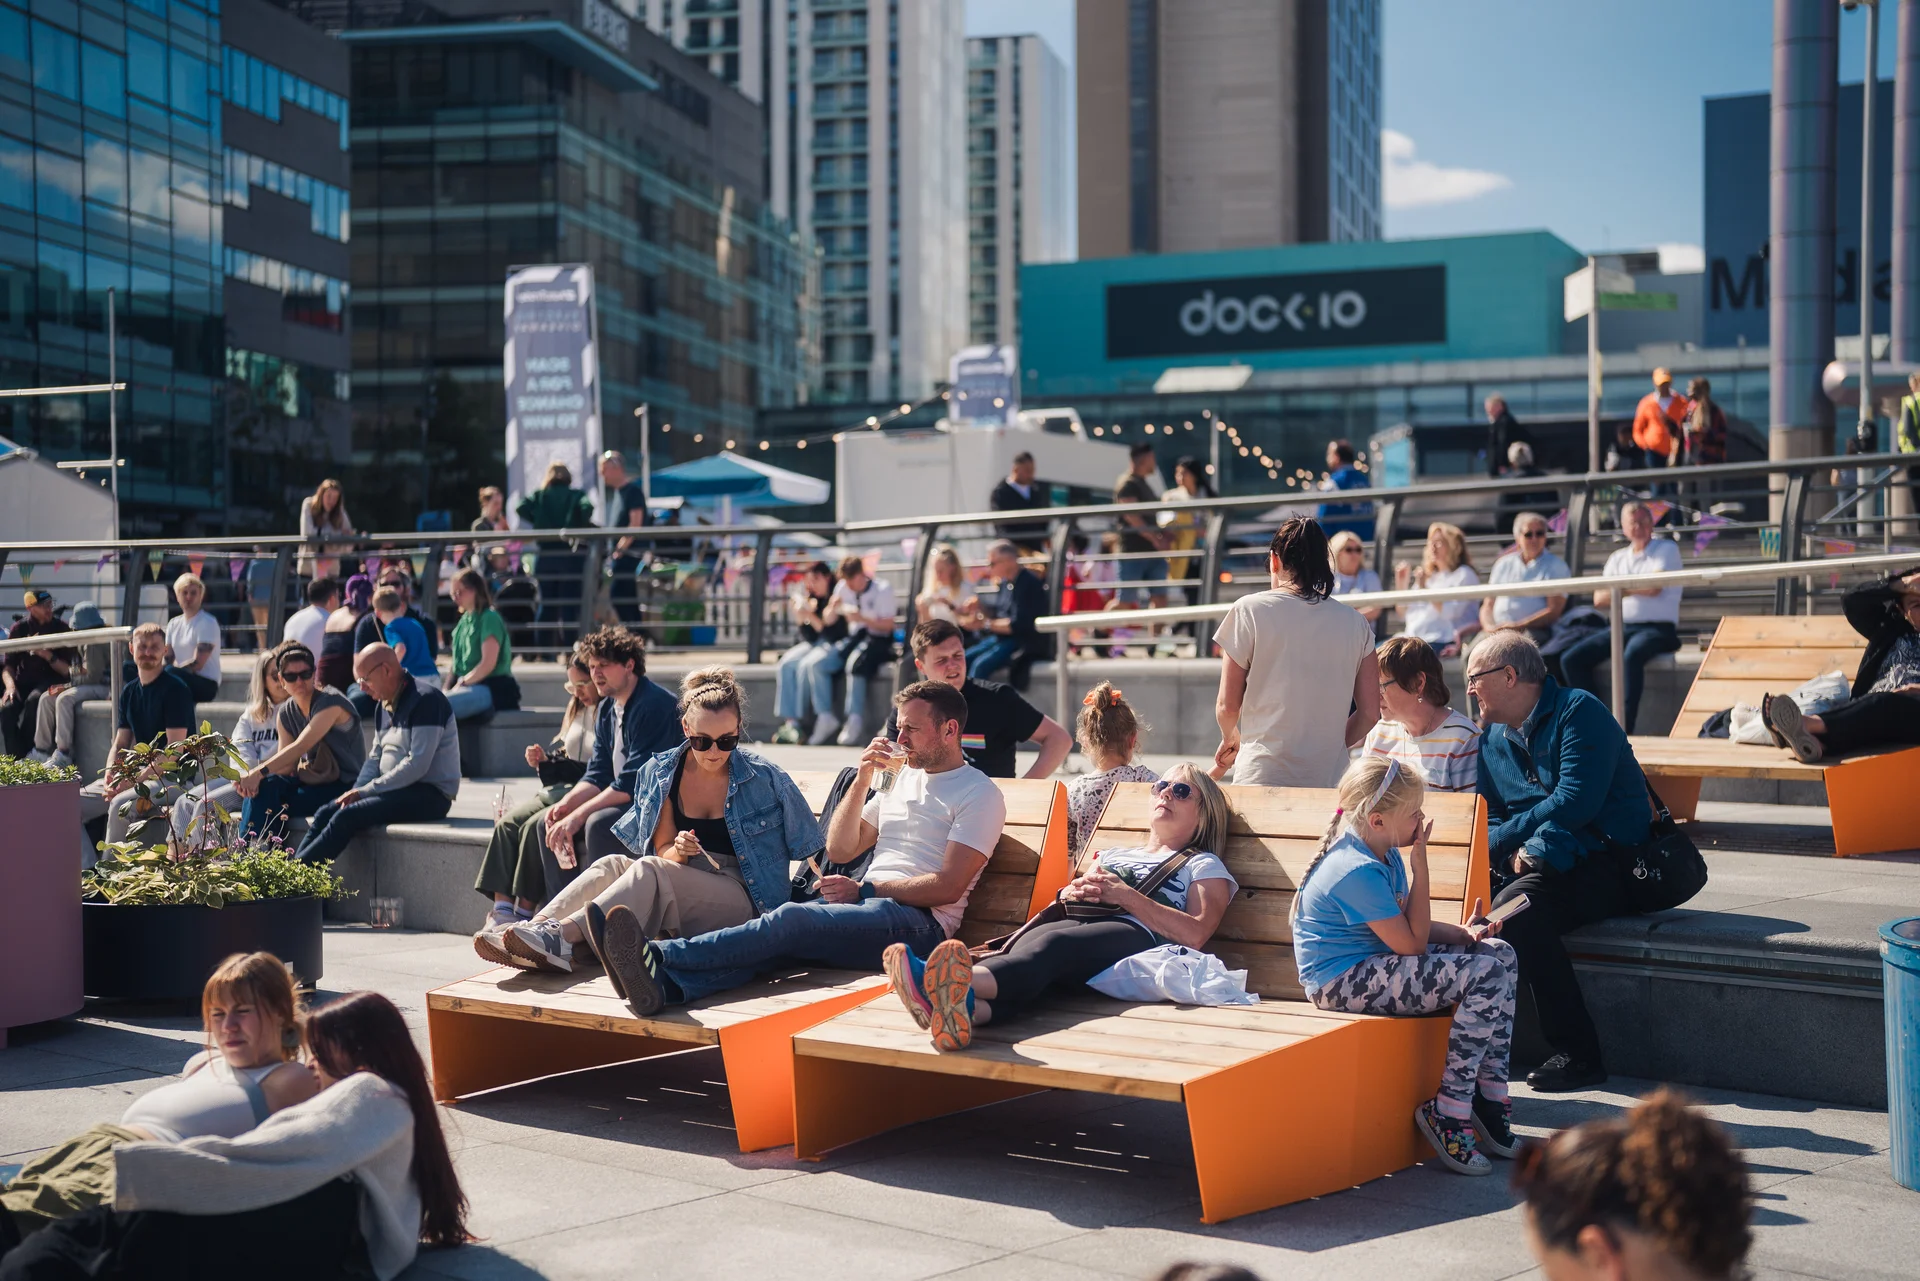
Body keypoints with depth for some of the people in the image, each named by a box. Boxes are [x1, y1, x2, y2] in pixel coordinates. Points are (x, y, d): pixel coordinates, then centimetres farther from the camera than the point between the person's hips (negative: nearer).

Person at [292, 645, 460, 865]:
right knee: (325, 813, -6)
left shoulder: (425, 700, -14)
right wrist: (356, 791, -2)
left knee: (348, 816, -23)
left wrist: (365, 791, -17)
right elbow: (375, 757, 19)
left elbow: (416, 765, -21)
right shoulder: (384, 705, 15)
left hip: (429, 795, -9)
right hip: (395, 790, 9)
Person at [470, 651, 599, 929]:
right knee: (507, 824, -13)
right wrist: (544, 761, 2)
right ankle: (502, 909, -23)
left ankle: (524, 913, -20)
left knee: (535, 826, -28)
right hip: (561, 791, 9)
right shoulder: (575, 710, 18)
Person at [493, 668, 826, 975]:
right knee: (611, 865, -22)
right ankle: (538, 926, -41)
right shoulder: (660, 773, 4)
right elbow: (662, 851, 8)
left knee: (648, 871, -30)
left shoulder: (766, 779, -5)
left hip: (743, 901, -5)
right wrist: (678, 851, -14)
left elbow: (812, 851, 2)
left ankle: (563, 936, -47)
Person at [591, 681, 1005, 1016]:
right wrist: (862, 779, 10)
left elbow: (947, 887, -8)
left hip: (917, 921, -6)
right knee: (784, 934, -27)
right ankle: (665, 984, -54)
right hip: (868, 906, 6)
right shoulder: (902, 777, 28)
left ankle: (660, 956, -49)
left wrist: (864, 889, -9)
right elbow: (840, 850, 21)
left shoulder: (980, 794, 4)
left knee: (792, 920, -31)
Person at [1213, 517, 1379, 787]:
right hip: (1330, 780, 3)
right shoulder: (1355, 623, 8)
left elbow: (1227, 706, 1)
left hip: (1263, 777, -3)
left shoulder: (1250, 611, -1)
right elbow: (1370, 713, 8)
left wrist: (1231, 737, 22)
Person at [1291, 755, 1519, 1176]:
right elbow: (1412, 944, -19)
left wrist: (1463, 932, -2)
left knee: (1500, 955, 3)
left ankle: (1490, 1097, 4)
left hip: (1376, 965, 11)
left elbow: (1411, 928, 16)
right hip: (1344, 981, -11)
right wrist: (1420, 865, -15)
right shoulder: (1358, 871, -23)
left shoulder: (1385, 856, 9)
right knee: (1484, 976, -22)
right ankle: (1447, 1112, -13)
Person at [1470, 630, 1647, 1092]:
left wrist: (1500, 840, -11)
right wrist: (1518, 851, -12)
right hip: (1541, 861, 8)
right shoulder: (1493, 740, 16)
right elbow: (1491, 820, 12)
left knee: (1515, 907, -31)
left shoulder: (1578, 711, -8)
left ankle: (1578, 1055, -26)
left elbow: (1576, 802, -19)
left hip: (1609, 860, -8)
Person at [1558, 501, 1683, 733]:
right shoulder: (1617, 558, 19)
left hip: (1657, 628, -6)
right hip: (1621, 627, 6)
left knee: (1632, 656, -39)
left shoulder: (1667, 549, 5)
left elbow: (1654, 587, -11)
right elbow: (1599, 599, 7)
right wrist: (1636, 588, -4)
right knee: (1571, 659, -14)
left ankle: (1623, 731, -37)